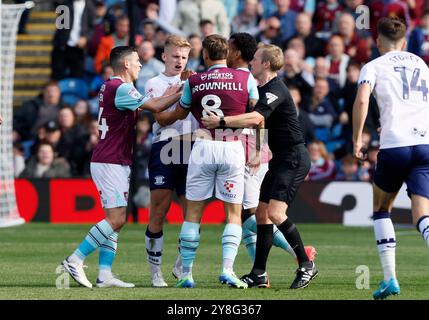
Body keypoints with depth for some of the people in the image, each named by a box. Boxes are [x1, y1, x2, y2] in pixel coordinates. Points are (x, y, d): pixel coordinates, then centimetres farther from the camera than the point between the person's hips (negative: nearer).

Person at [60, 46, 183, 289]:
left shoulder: (110, 87, 15)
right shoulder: (121, 88, -15)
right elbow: (156, 107, -18)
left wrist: (168, 95, 14)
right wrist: (182, 94, -7)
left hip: (115, 163, 10)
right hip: (111, 163, -10)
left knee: (115, 220, 6)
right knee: (116, 219, -13)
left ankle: (105, 274, 2)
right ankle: (75, 260, -10)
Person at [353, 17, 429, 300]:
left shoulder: (374, 66, 7)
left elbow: (361, 100, -10)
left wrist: (357, 139, -4)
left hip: (394, 145, -3)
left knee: (382, 209, 19)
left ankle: (390, 279, 10)